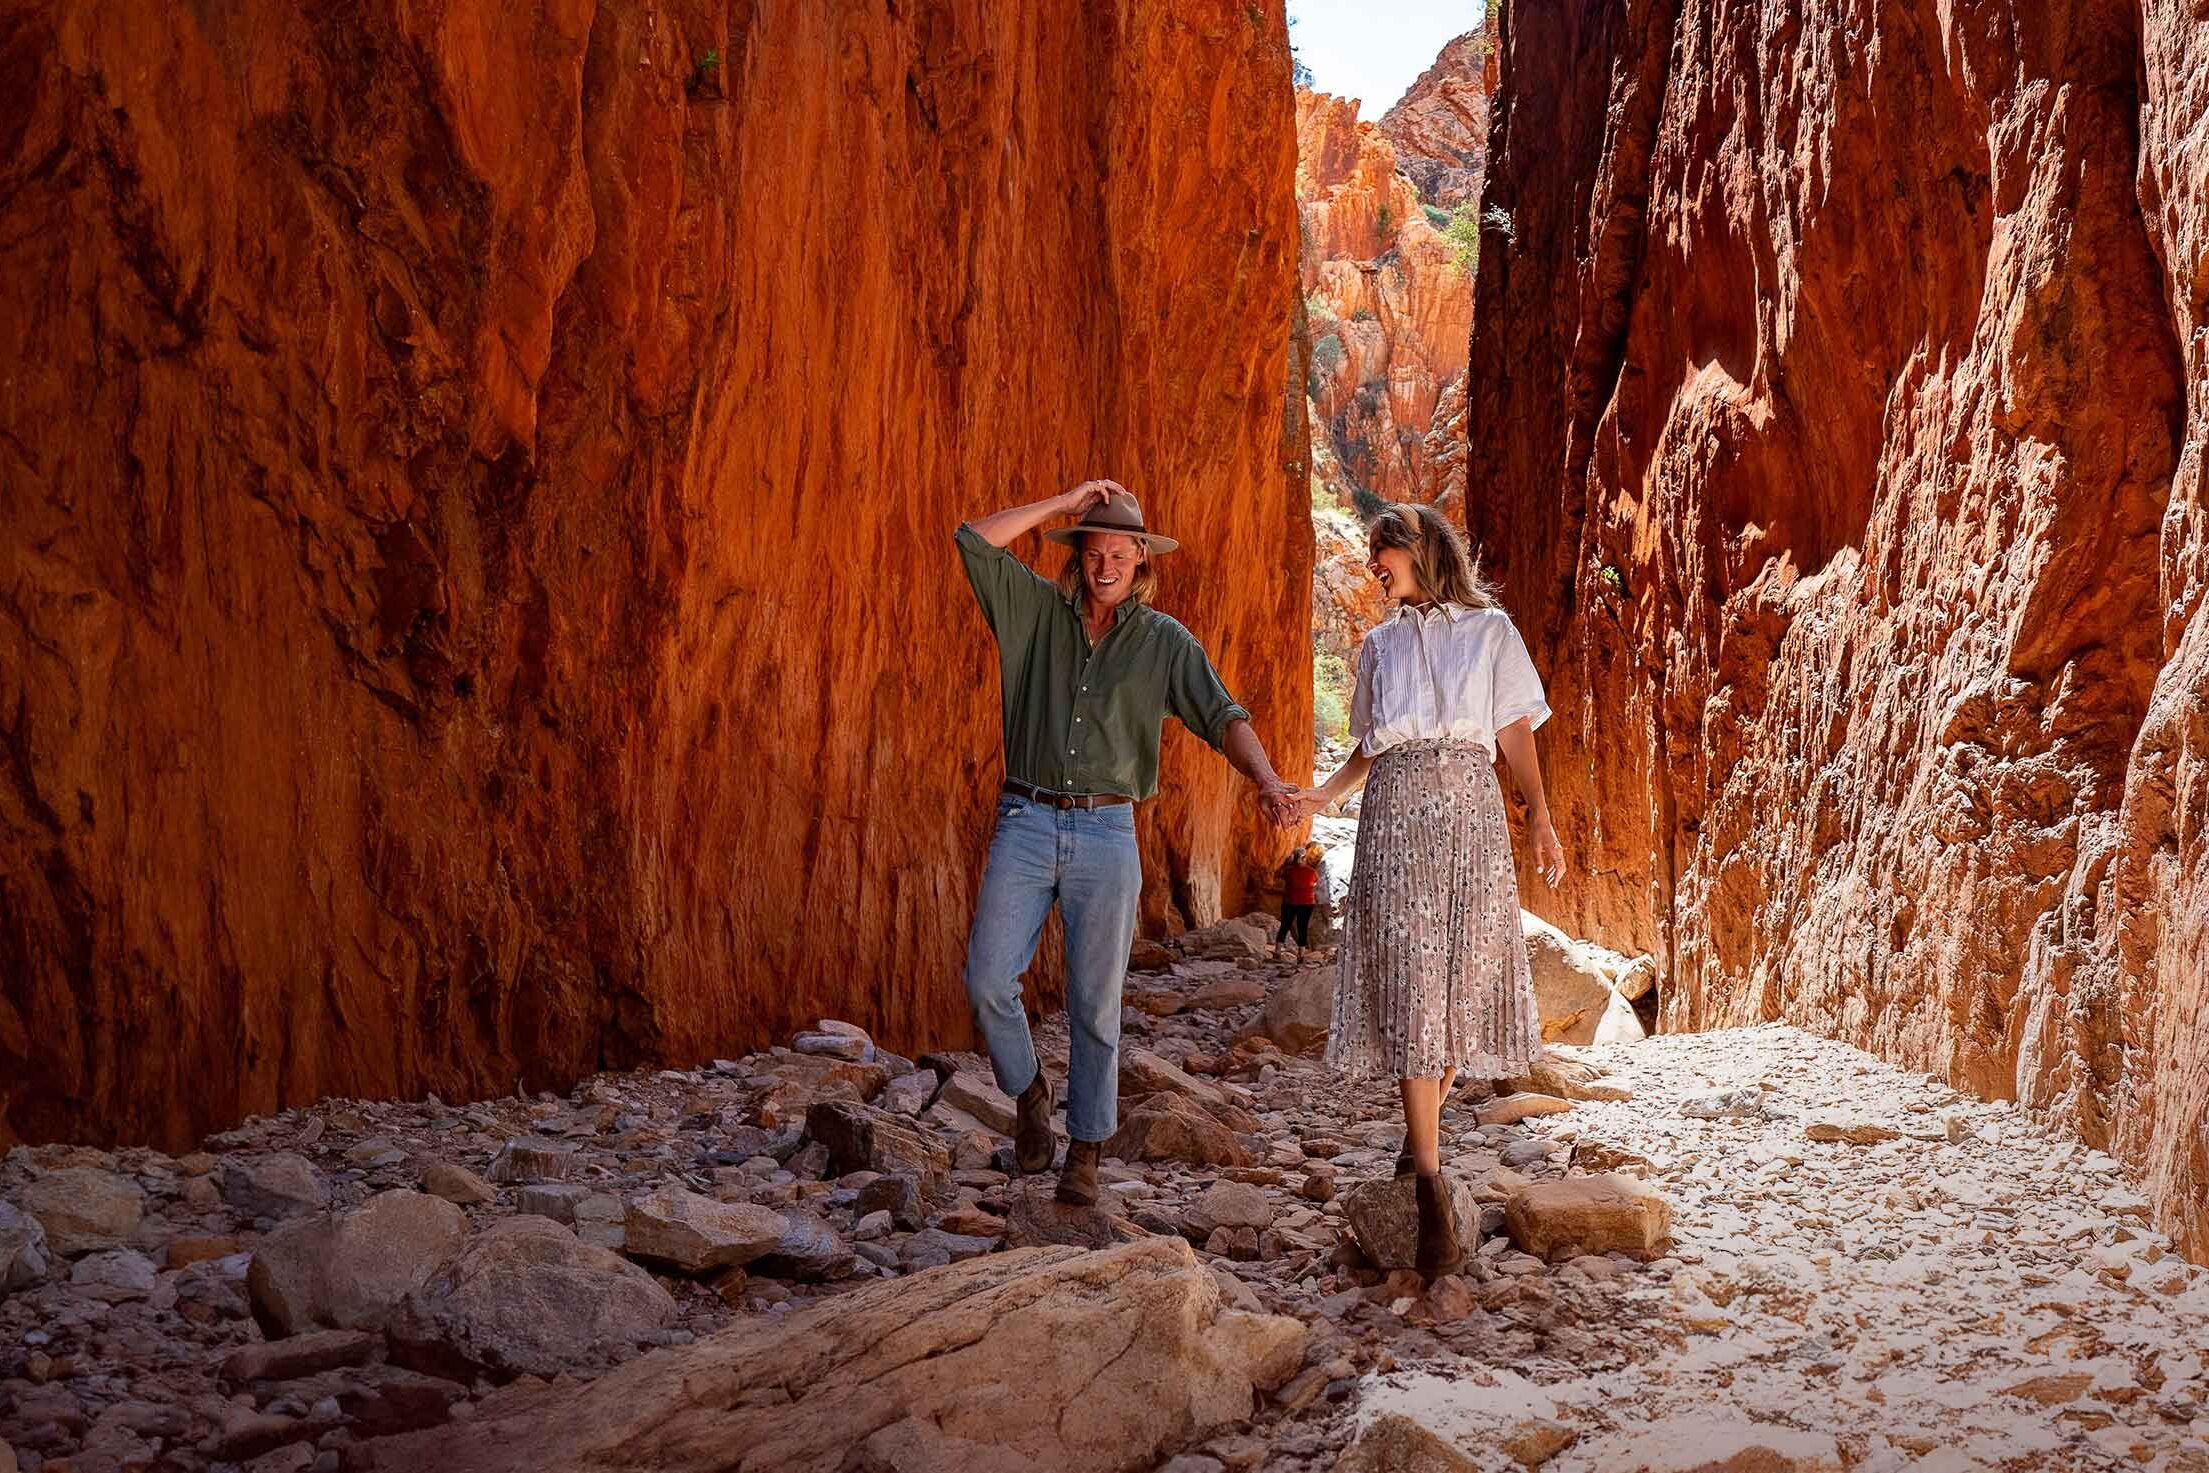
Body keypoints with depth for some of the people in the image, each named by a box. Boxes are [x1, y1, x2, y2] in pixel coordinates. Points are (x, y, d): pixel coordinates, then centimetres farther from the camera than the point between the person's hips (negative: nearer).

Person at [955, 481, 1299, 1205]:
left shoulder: (1165, 642, 4)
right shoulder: (1037, 609, 6)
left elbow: (1223, 718, -6)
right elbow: (974, 540, -5)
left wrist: (1266, 778, -25)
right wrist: (1066, 502, -4)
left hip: (1106, 833, -1)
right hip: (1025, 824, 1)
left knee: (1095, 1003, 3)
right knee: (988, 979, -7)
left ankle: (1085, 1153, 14)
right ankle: (1028, 1091, 20)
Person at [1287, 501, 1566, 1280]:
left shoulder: (1490, 629, 12)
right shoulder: (1379, 647, 20)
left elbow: (1515, 732, 7)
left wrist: (1540, 815, -4)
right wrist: (1322, 796, 2)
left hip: (1470, 809, -1)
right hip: (1394, 813, 1)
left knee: (1463, 978, -4)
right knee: (1407, 985, -10)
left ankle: (1421, 1129, 19)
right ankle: (1432, 1187, -14)